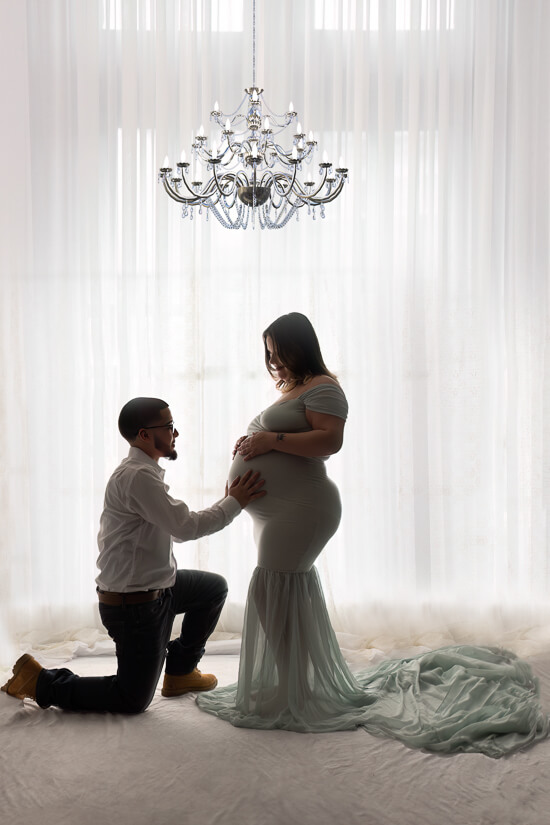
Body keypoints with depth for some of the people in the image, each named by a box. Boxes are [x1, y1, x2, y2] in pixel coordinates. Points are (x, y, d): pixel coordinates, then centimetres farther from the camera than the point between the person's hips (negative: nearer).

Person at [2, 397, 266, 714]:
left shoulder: (146, 473, 9)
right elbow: (186, 527, -26)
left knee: (215, 587, 22)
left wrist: (229, 501, 6)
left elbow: (178, 529, 12)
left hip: (154, 588, 10)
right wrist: (234, 503, -15)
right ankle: (40, 682, 9)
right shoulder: (137, 477, -24)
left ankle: (180, 670, 30)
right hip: (133, 605, -10)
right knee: (133, 701, 1)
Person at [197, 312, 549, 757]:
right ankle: (308, 686, 22)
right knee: (295, 594, 13)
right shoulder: (291, 390, 22)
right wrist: (254, 444, 8)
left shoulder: (322, 387, -9)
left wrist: (273, 440, -22)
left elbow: (330, 440, -21)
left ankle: (294, 696, -4)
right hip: (279, 511, 10)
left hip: (301, 507, -10)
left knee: (273, 590, -12)